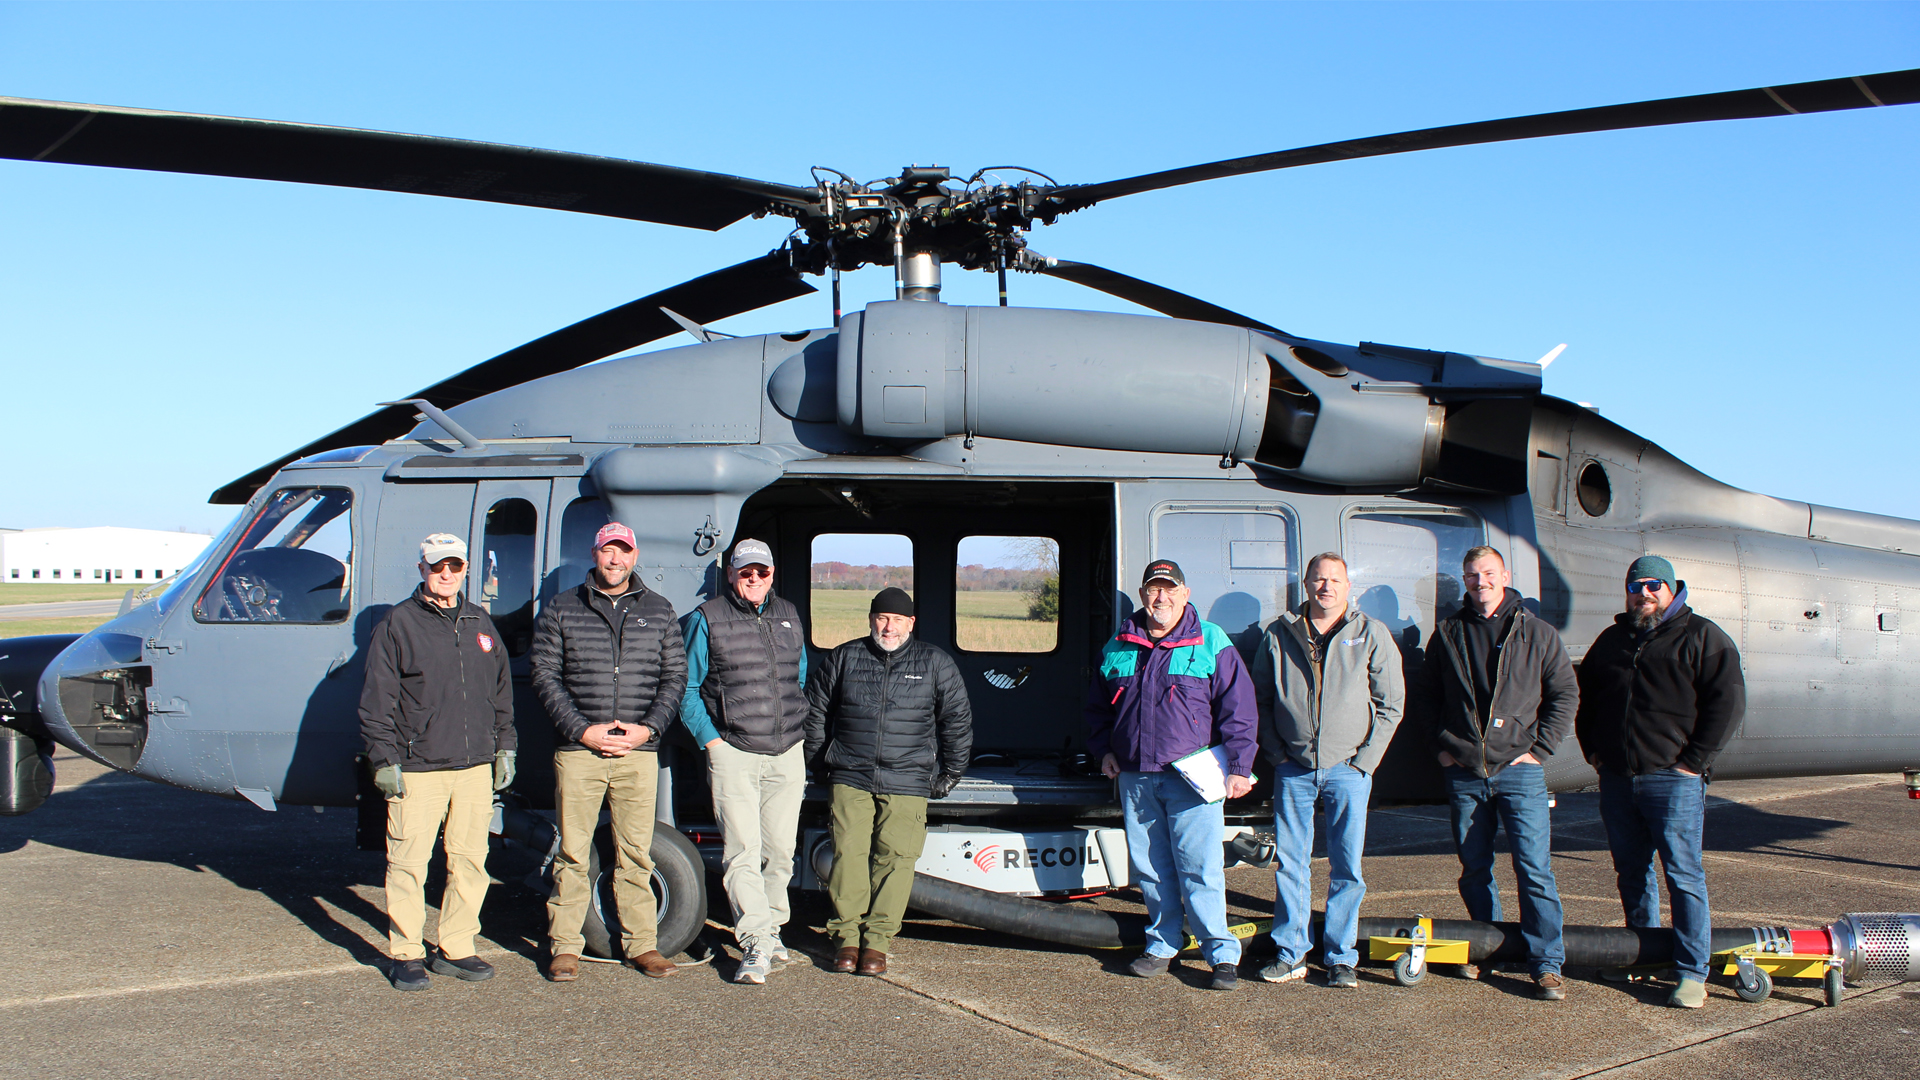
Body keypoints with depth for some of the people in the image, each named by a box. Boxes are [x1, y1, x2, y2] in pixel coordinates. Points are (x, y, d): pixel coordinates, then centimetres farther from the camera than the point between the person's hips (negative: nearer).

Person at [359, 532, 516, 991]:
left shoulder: (479, 623, 15)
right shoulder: (398, 624, 0)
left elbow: (502, 691, 21)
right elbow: (378, 699, -2)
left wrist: (504, 747, 15)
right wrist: (384, 758, -7)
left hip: (476, 767, 5)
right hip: (418, 769, -4)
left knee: (470, 859, 7)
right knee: (409, 861, -2)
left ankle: (455, 949, 17)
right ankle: (406, 954, 10)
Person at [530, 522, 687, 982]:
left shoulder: (658, 611, 11)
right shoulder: (562, 609, 7)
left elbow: (675, 676, 10)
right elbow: (545, 676, 2)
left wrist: (648, 727, -5)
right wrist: (583, 731, -8)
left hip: (639, 753, 1)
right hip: (578, 751, -1)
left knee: (636, 853, 5)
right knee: (573, 853, 2)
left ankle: (640, 944, 14)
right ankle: (564, 946, 12)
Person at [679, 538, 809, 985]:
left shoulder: (789, 616, 15)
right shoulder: (707, 619, 2)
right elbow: (687, 688, 3)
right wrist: (711, 740, -6)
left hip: (787, 754, 4)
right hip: (733, 752, -4)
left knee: (779, 850, 8)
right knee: (742, 851, -10)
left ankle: (771, 930, 22)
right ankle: (757, 945, -10)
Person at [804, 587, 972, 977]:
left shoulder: (934, 663, 6)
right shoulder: (844, 658, 8)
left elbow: (958, 720, 12)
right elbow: (815, 709, 19)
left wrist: (950, 774, 11)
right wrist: (820, 761, 16)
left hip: (907, 781, -1)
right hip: (850, 779, 1)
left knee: (895, 857, -5)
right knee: (848, 853, -5)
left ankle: (877, 940, 5)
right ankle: (846, 935, 8)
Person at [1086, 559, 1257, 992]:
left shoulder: (1211, 643, 0)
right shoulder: (1118, 648, 11)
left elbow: (1238, 708, -1)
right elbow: (1097, 705, 25)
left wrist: (1238, 767, -6)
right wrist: (1103, 749, 12)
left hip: (1193, 777, -4)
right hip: (1135, 777, 4)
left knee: (1199, 867, -7)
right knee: (1149, 867, 9)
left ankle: (1222, 952, 3)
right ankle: (1162, 944, 23)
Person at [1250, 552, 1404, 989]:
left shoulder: (1371, 634, 2)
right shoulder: (1279, 635, 5)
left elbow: (1391, 703, 3)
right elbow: (1260, 699, 12)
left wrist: (1364, 759, -3)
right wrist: (1276, 753, 2)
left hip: (1348, 769, -1)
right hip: (1294, 768, 1)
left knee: (1347, 867, 2)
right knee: (1289, 862, 5)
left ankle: (1340, 957, 13)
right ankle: (1291, 954, 14)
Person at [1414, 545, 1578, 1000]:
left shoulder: (1536, 633, 3)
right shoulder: (1447, 634, 9)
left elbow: (1566, 694, 5)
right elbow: (1426, 695, 18)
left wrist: (1538, 748, -3)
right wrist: (1440, 745, 7)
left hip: (1519, 771, -3)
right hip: (1463, 773, 3)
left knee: (1534, 868, -8)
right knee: (1474, 868, 10)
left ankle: (1547, 965, -3)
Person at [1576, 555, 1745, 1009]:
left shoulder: (1701, 637, 0)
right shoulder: (1611, 640, 17)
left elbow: (1728, 701, -7)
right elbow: (1584, 695, 27)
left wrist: (1694, 761, -11)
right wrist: (1592, 747, 14)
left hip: (1672, 779, -6)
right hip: (1616, 778, 6)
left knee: (1683, 873, -6)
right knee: (1631, 871, 12)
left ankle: (1692, 972, -1)